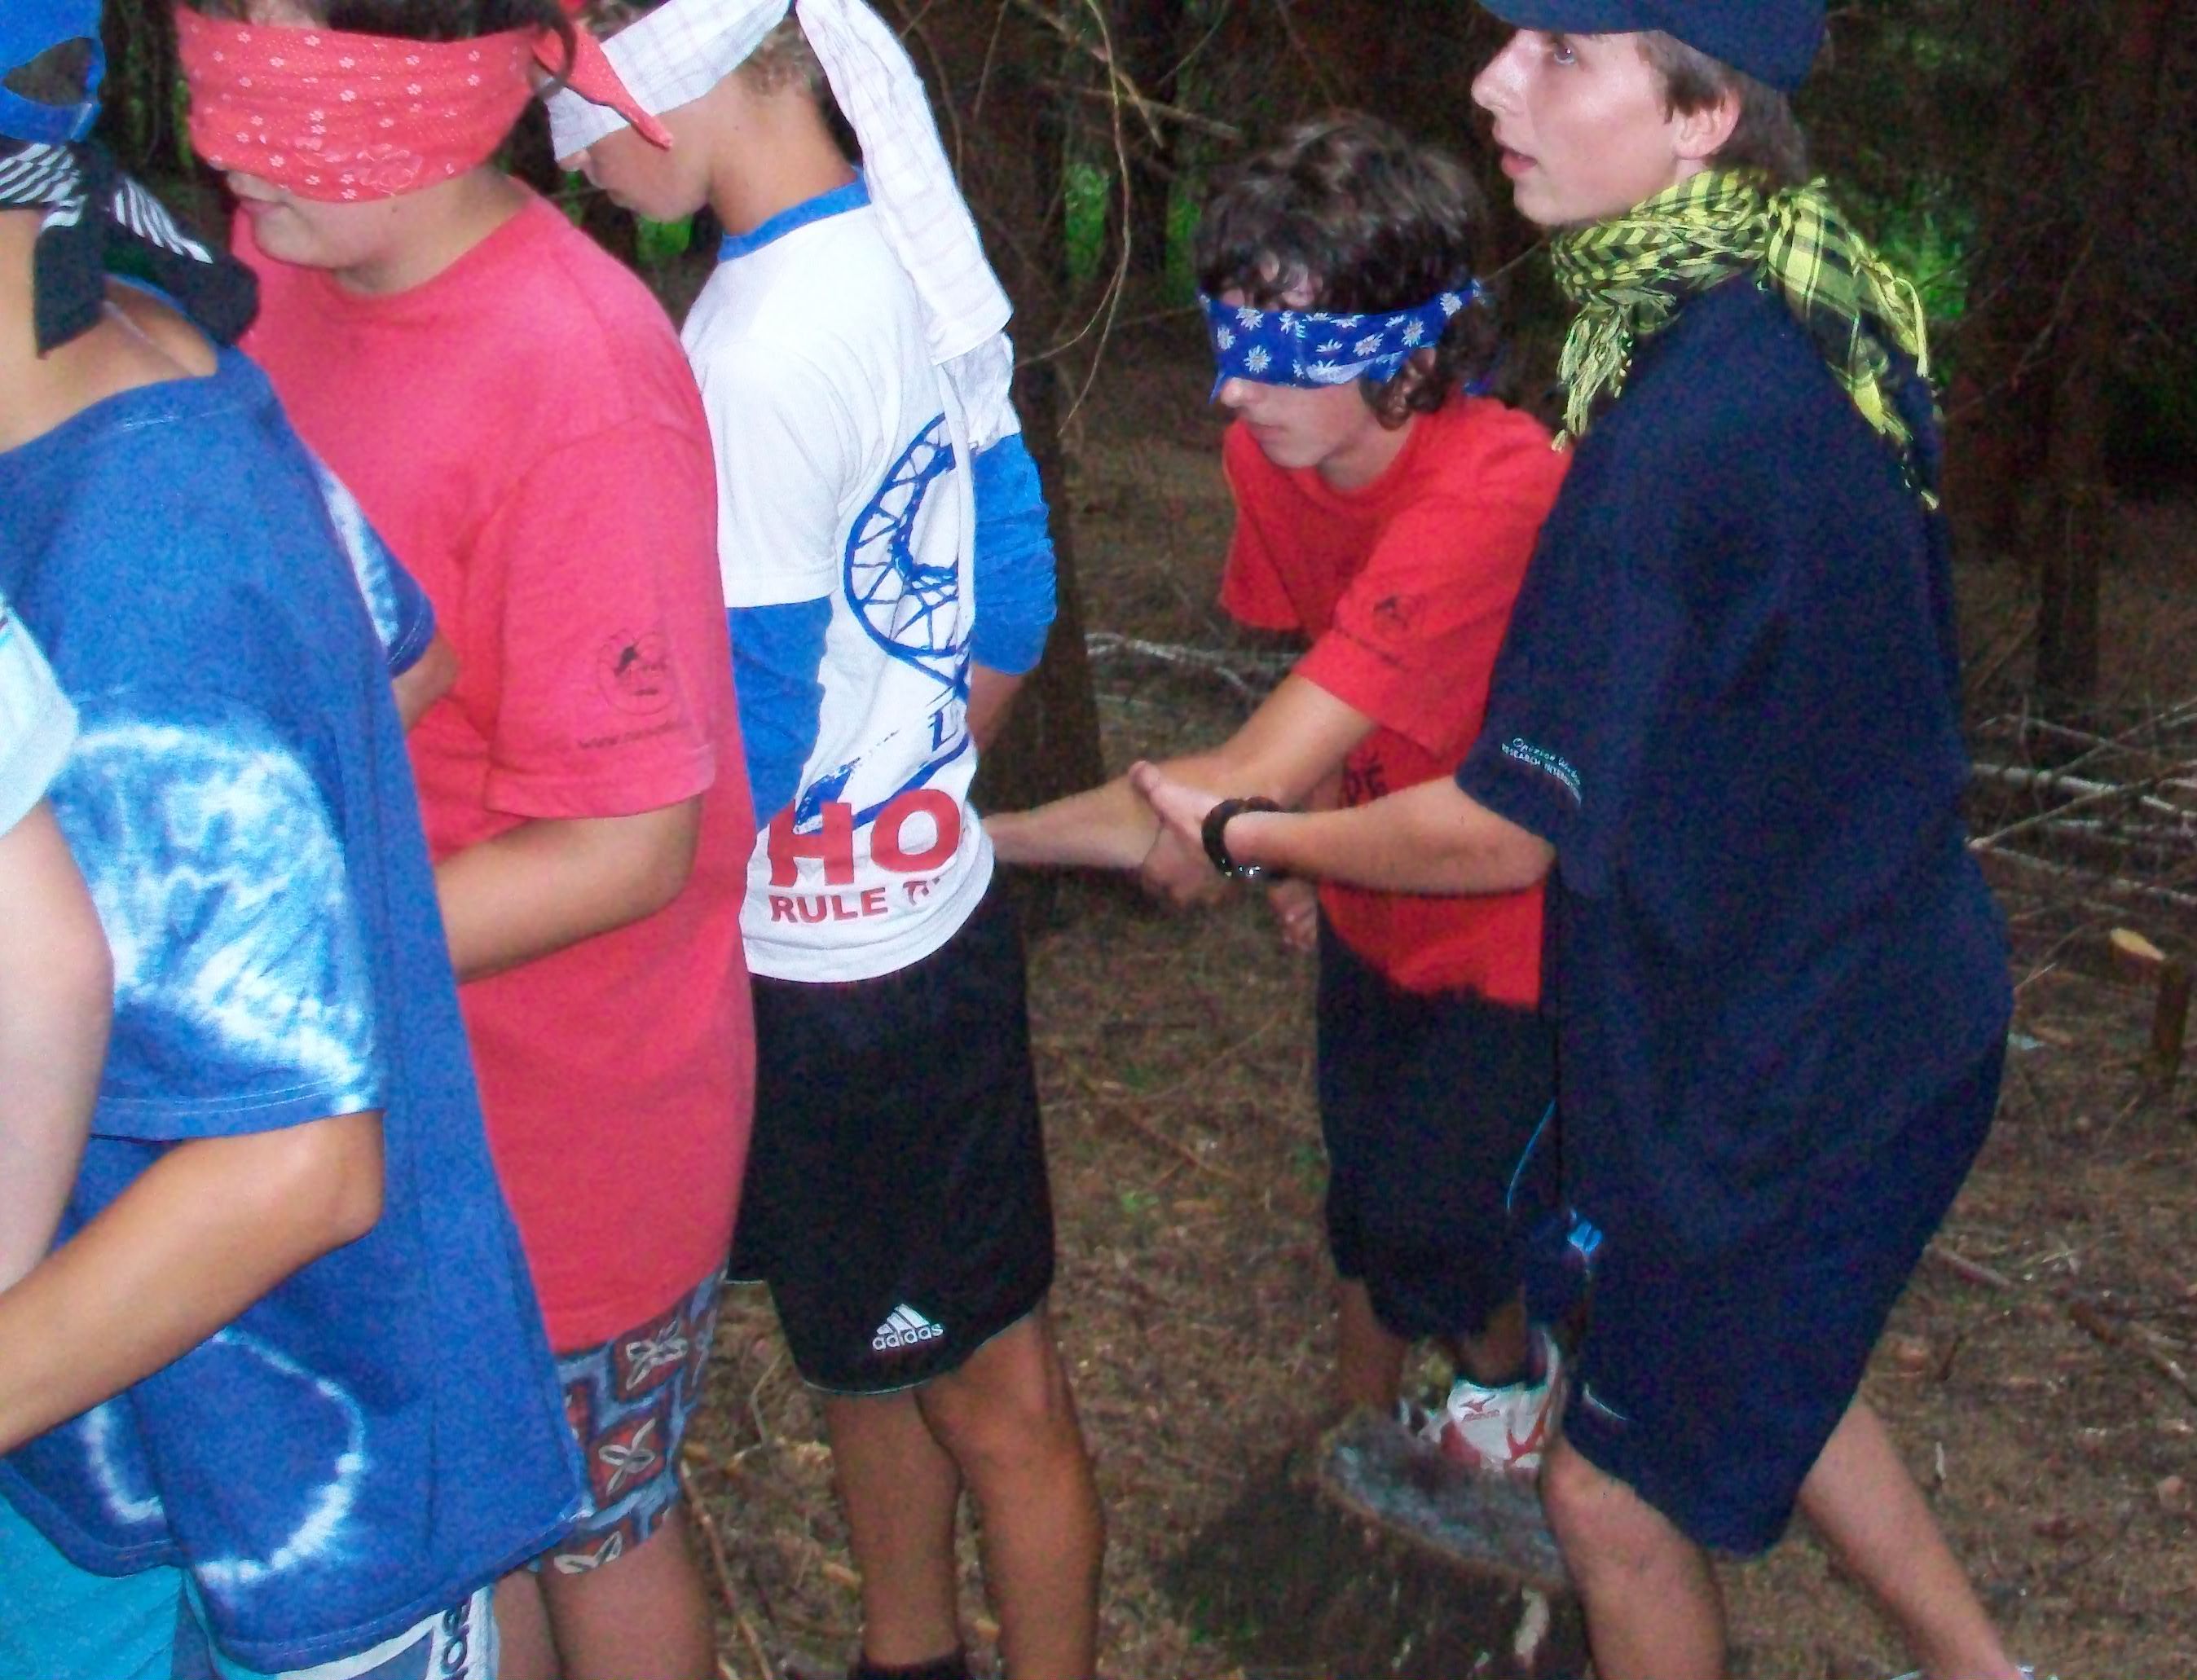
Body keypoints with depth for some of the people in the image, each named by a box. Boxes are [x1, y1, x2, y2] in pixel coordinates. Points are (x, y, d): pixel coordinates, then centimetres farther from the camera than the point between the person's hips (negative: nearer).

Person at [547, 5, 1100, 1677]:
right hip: (923, 899, 9)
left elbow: (734, 756, -23)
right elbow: (1010, 604, 10)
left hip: (820, 965, -9)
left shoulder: (756, 353, -26)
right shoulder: (916, 247, 1)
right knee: (869, 1342, 25)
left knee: (986, 1388, 9)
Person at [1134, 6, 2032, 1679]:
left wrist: (1241, 832, -7)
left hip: (1792, 1073, -9)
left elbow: (1506, 833, -23)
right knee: (1751, 1375, 30)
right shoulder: (1818, 328, -3)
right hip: (1885, 994, 9)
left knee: (1619, 1486, 13)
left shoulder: (1685, 428, -31)